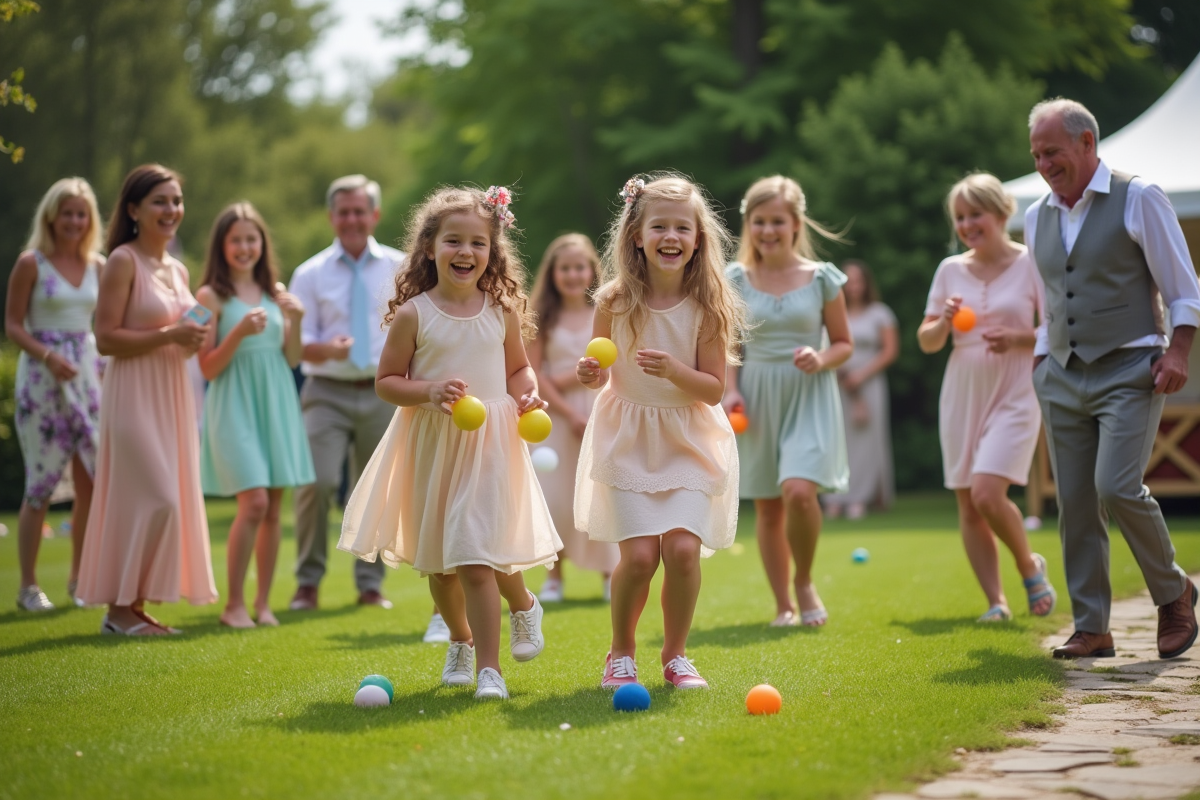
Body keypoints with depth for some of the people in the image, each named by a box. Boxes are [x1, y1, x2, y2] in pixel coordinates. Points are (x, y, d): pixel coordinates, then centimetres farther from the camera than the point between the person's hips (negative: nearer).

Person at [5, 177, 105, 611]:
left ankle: (78, 578, 16)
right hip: (42, 378, -4)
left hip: (88, 373, 5)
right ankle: (28, 585, 5)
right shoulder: (31, 263, -4)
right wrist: (48, 356, -19)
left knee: (92, 481, 3)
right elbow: (13, 325, -5)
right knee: (41, 483, -3)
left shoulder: (98, 265, 8)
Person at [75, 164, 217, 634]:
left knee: (171, 499, 7)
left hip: (173, 394, 8)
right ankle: (120, 608, 1)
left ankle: (136, 604, 15)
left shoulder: (177, 270, 15)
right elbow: (106, 339, -15)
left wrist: (195, 339, 2)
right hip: (134, 395, -8)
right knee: (154, 498, -10)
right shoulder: (123, 261, -8)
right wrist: (169, 335, -19)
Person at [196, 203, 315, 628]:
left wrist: (295, 322, -3)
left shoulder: (275, 292, 12)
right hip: (236, 406, -5)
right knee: (254, 502, -15)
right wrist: (240, 332, -18)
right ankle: (234, 604, -5)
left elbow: (292, 360, 13)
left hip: (276, 403, 5)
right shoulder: (211, 296, -2)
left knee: (273, 508, 4)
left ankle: (263, 603, 12)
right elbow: (208, 368, -5)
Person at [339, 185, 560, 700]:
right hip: (430, 445, 1)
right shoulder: (413, 314, -5)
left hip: (489, 445, -1)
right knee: (437, 562, 16)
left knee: (474, 559, -13)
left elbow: (518, 368, 14)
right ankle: (460, 640, 42)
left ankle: (489, 668, -4)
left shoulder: (502, 310, 1)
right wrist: (430, 391, -19)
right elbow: (386, 382, -2)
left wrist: (527, 394, -7)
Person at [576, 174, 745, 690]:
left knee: (683, 547, -14)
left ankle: (675, 654, 11)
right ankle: (621, 653, 16)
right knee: (639, 554, -10)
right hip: (628, 438, 0)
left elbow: (713, 389, -8)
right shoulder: (615, 300, -7)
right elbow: (600, 372, 4)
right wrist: (591, 374, -18)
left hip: (689, 441, 0)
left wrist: (674, 370, -25)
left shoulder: (707, 306, -8)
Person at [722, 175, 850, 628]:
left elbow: (844, 343, 5)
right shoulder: (737, 280, 4)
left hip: (809, 397, -3)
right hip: (758, 399, 3)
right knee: (767, 506, 6)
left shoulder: (821, 278, -1)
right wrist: (731, 390, -4)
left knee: (799, 491, -21)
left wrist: (821, 359, -15)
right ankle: (783, 606, 19)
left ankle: (804, 583, 4)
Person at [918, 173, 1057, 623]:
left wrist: (1016, 338, -18)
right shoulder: (950, 270, 7)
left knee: (987, 493, -18)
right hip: (962, 396, 5)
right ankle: (996, 602, 11)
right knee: (968, 505, 3)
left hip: (1014, 397, -5)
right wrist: (944, 322, -11)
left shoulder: (1031, 264, -4)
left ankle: (1029, 565, 9)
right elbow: (926, 342, 10)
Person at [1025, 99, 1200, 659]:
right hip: (1062, 377, 6)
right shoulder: (1037, 218, 13)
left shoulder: (1138, 198, -3)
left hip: (1128, 371, -6)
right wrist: (1040, 360, 14)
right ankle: (1091, 629, 8)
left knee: (1117, 489, -18)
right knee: (1074, 505, 1)